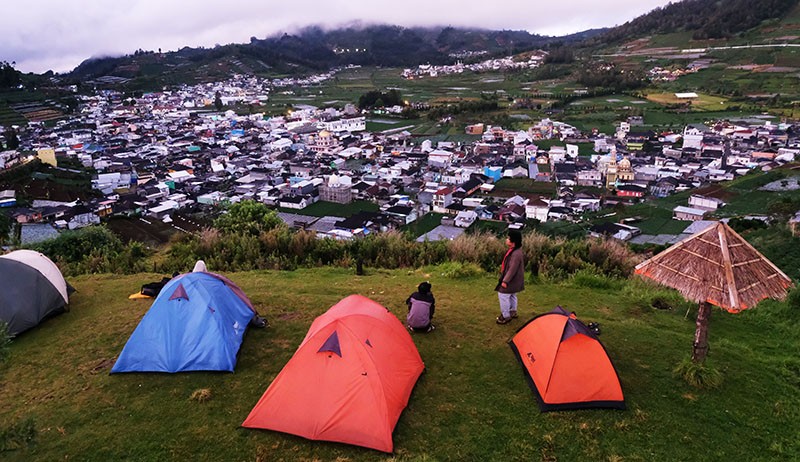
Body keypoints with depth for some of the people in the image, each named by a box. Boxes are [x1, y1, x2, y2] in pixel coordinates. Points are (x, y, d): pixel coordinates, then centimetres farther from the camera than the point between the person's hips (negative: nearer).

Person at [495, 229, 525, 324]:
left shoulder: (516, 254, -30)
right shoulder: (513, 250, 2)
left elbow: (512, 269, -28)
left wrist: (505, 281, -24)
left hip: (512, 280, -10)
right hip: (513, 280, 10)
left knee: (503, 295, -5)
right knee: (512, 296, 24)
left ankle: (506, 316, 6)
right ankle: (513, 312, 40)